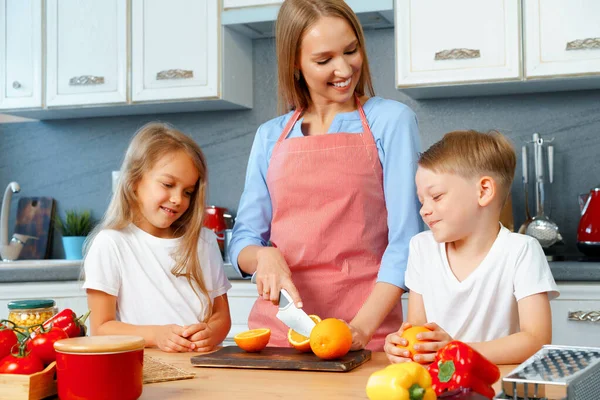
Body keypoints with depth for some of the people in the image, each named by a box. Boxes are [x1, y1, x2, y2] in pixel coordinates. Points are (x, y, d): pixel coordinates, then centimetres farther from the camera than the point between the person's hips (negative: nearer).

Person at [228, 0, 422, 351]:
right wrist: (264, 256, -10)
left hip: (365, 327, -2)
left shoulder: (391, 120, 2)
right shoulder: (270, 137, 11)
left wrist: (363, 327, -16)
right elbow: (244, 239, 13)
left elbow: (404, 240, -4)